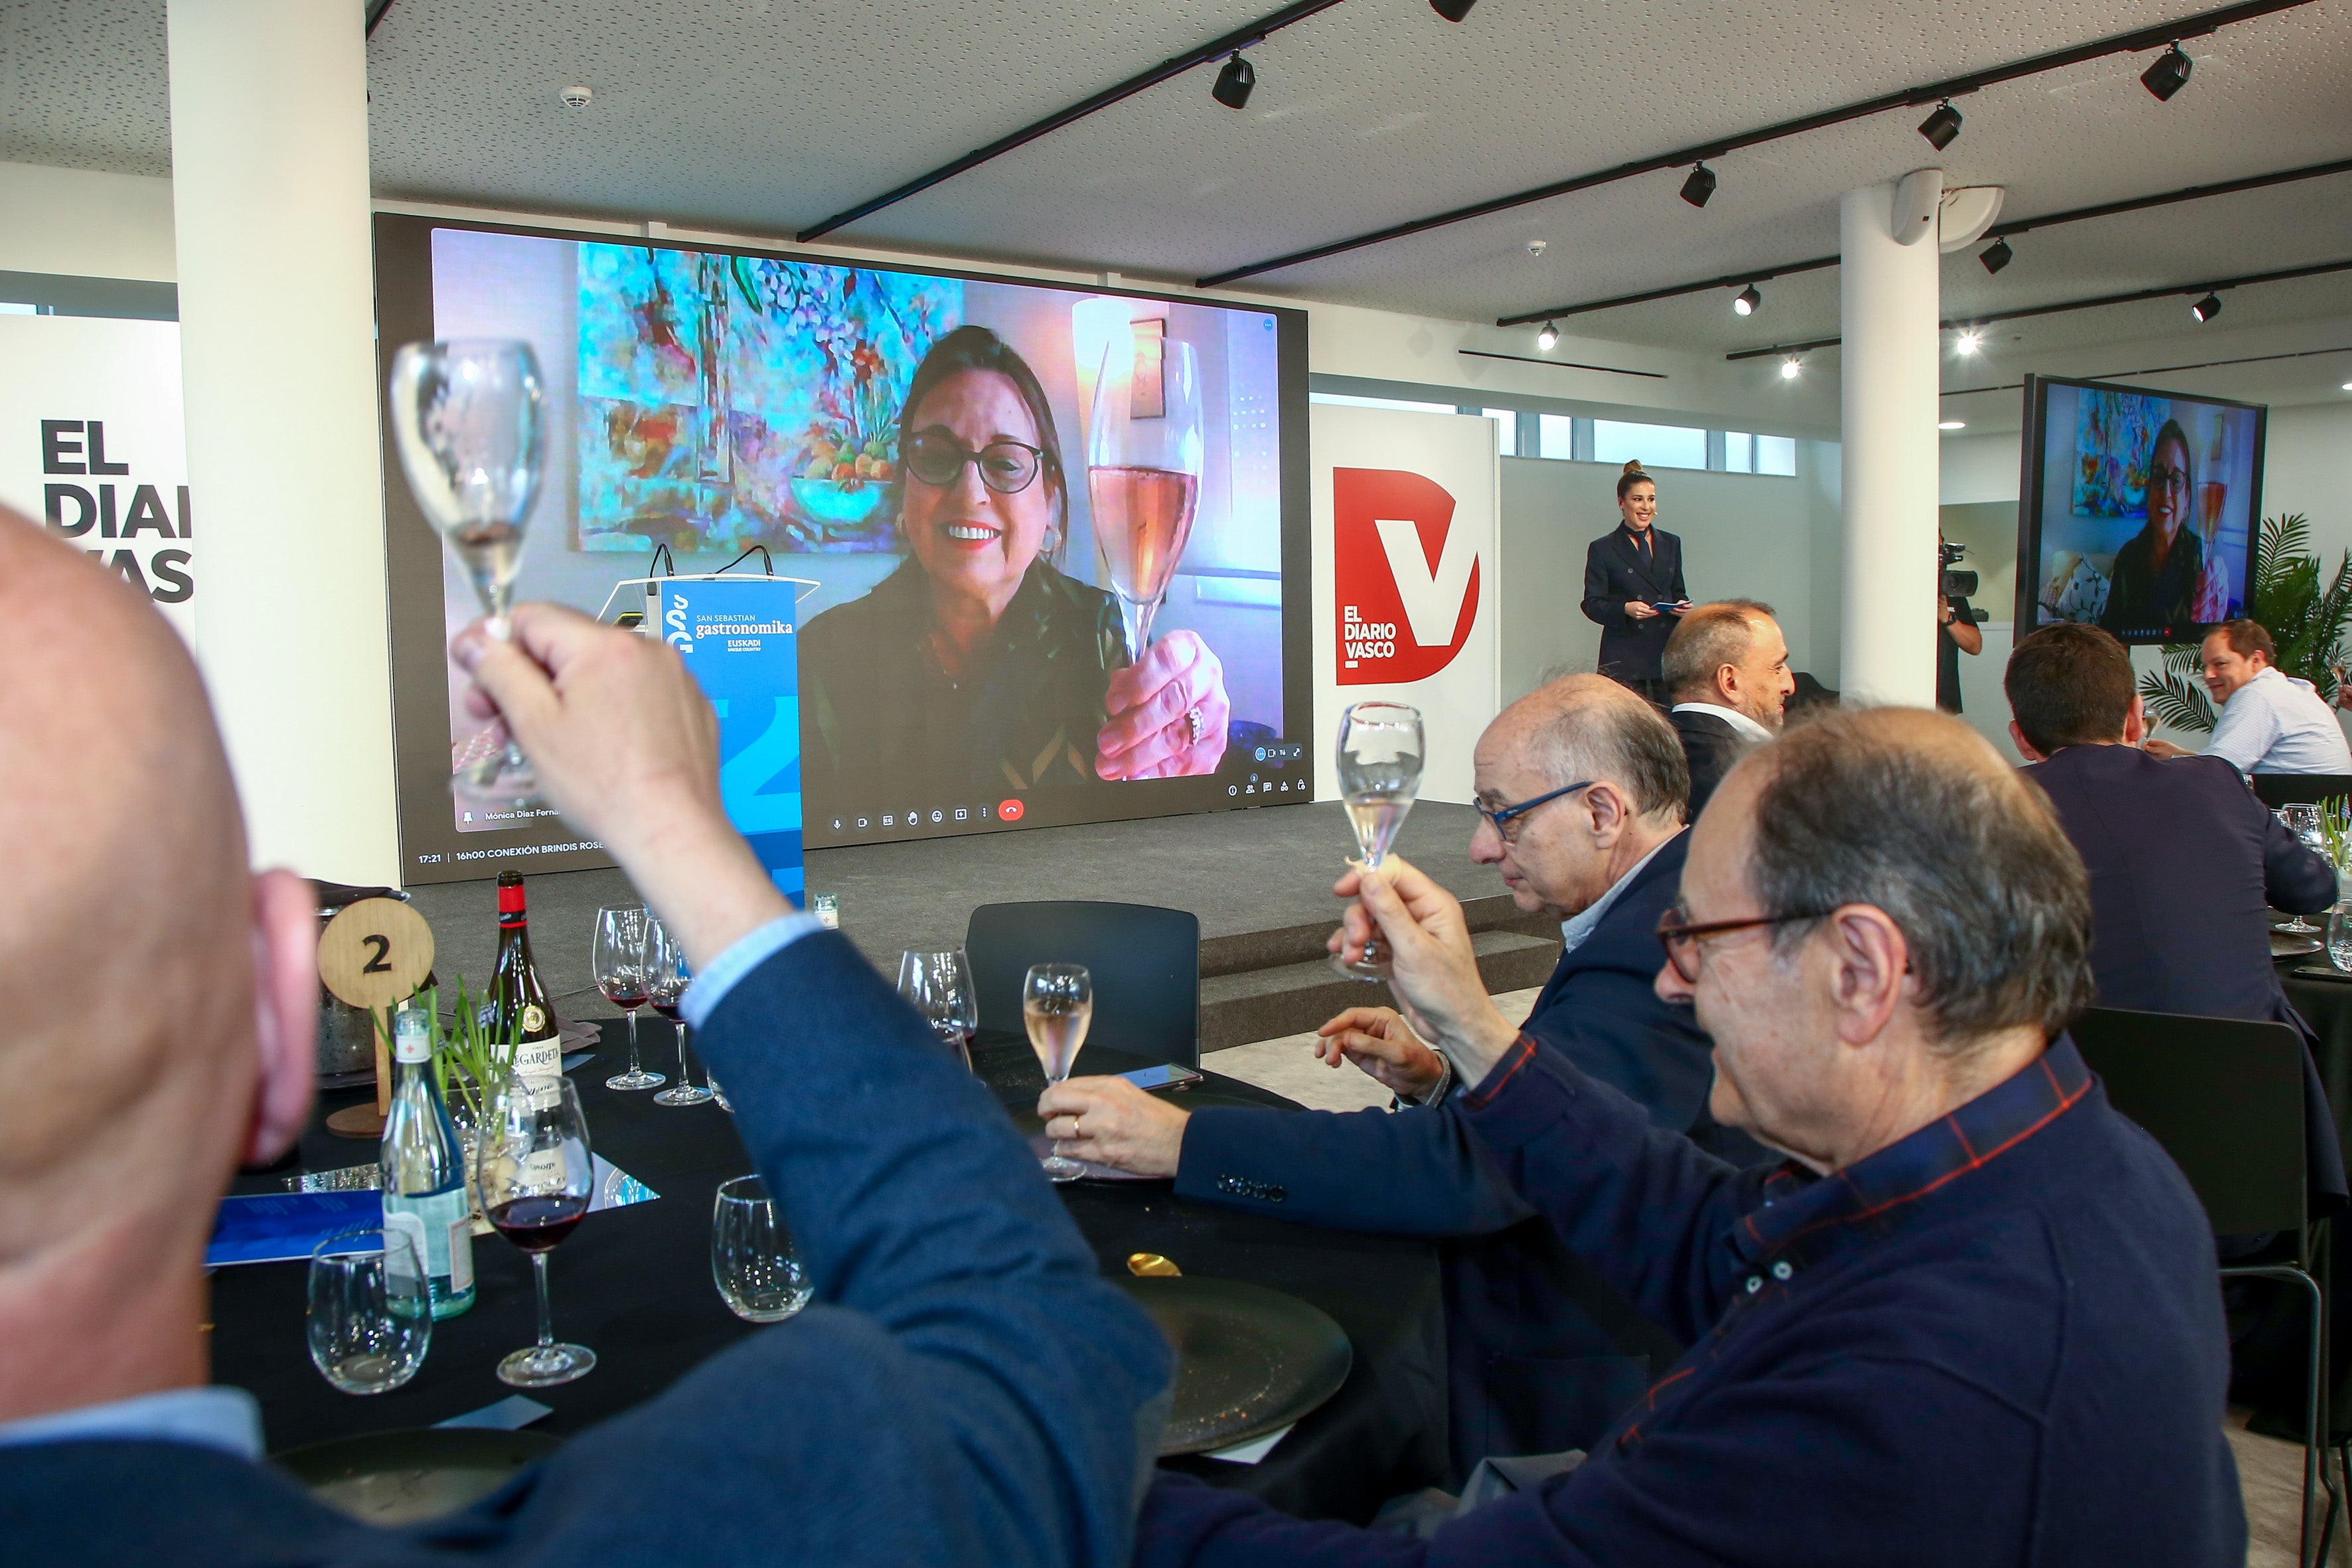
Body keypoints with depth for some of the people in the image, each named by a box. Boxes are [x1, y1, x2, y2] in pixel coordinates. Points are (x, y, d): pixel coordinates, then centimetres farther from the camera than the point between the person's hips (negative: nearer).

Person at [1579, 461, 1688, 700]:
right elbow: (1592, 604, 0)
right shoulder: (1603, 549, 4)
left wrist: (1682, 605, 1)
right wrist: (1625, 609, -18)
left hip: (1668, 651, 4)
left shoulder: (1671, 544, 17)